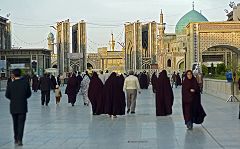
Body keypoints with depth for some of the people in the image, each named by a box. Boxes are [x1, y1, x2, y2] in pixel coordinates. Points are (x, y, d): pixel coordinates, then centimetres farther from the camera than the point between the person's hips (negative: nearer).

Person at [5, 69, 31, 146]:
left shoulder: (10, 84, -9)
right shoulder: (25, 83, -9)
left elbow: (7, 95, 0)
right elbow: (29, 94, 0)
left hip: (13, 107, 1)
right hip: (23, 107, -1)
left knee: (15, 124, 16)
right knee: (21, 123, 2)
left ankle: (16, 139, 24)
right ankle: (19, 140, -8)